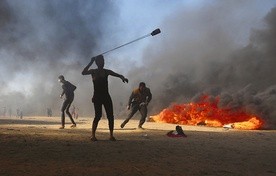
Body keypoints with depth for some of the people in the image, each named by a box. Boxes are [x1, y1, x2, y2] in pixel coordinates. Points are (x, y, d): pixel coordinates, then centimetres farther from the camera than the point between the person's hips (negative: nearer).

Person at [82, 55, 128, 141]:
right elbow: (83, 72, -17)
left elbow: (118, 75, 6)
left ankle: (111, 135, 6)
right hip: (97, 97, -4)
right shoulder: (93, 71, 0)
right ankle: (93, 135, -4)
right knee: (98, 115, -11)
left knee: (110, 116, -2)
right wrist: (91, 62, -16)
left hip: (106, 96, 4)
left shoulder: (107, 72, 8)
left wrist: (123, 78, -17)